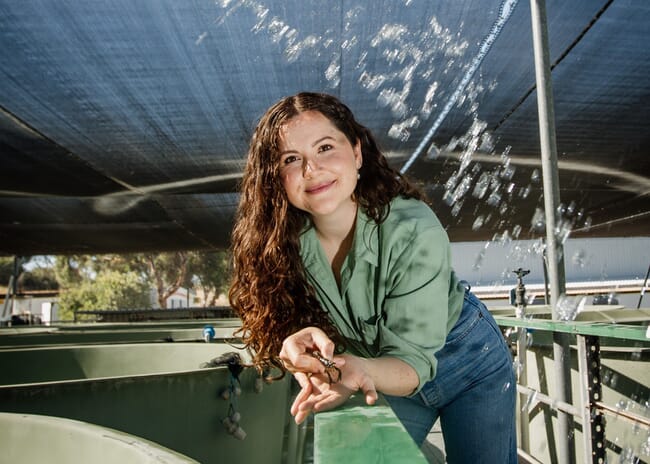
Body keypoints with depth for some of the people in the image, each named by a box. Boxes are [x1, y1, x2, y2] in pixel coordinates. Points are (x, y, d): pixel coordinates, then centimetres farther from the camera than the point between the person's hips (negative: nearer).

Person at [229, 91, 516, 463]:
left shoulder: (414, 231, -34)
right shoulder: (282, 241, -22)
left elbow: (413, 361, -30)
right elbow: (283, 325, -15)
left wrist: (360, 370, -52)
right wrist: (302, 343, -39)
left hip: (468, 361, -2)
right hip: (382, 379, 3)